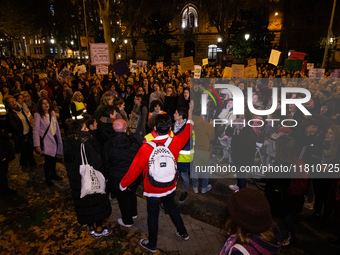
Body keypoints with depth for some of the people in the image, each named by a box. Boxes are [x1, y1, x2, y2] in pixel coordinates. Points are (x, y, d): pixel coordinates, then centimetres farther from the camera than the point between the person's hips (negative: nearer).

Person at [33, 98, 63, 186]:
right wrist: (37, 145, -18)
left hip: (54, 138, 6)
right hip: (46, 141, -6)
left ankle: (53, 174, 36)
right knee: (48, 160, -3)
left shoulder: (52, 113, 5)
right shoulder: (38, 115, -12)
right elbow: (36, 131, -14)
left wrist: (59, 139, 11)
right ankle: (47, 178, 17)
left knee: (54, 157, 16)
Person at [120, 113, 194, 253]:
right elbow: (187, 133, 5)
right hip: (170, 188, 4)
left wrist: (123, 184, -2)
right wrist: (190, 119, 25)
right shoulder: (176, 142, -18)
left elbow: (134, 169, -19)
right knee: (171, 208, 29)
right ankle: (183, 232, 48)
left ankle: (152, 244, 39)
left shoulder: (146, 148, -29)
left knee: (153, 215, 17)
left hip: (153, 191, -3)